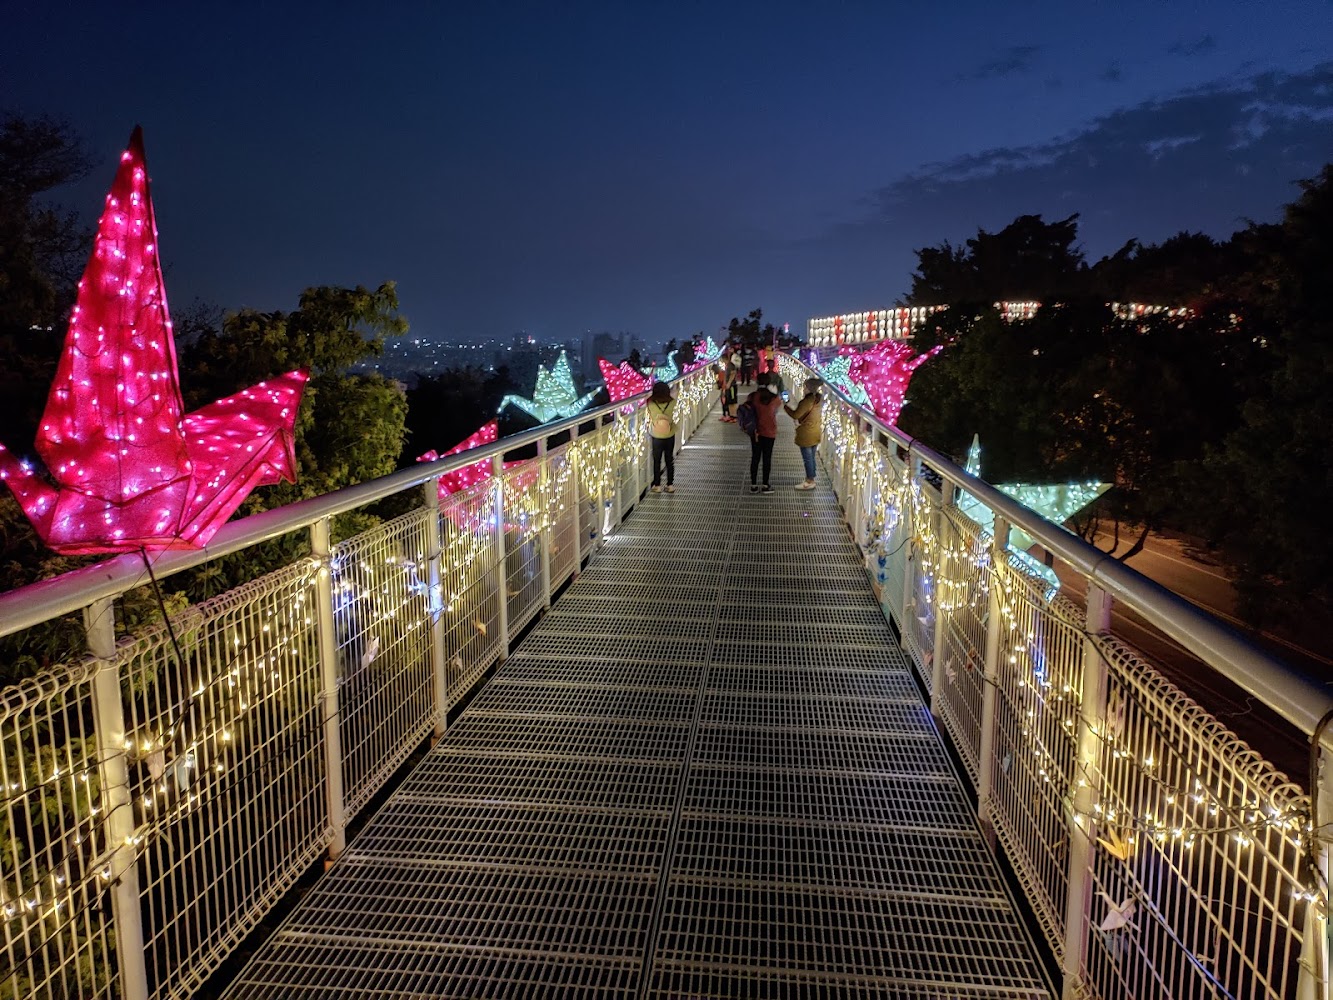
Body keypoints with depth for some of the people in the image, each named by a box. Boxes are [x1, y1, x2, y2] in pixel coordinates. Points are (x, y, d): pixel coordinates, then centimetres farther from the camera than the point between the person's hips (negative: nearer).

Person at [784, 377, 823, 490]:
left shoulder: (808, 401, -24)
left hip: (807, 434, -8)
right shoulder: (819, 399, 1)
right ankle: (810, 479, 27)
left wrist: (785, 406, -7)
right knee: (811, 457, 17)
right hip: (816, 433, 8)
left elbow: (795, 415, -19)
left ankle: (810, 482, 11)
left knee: (807, 458, 3)